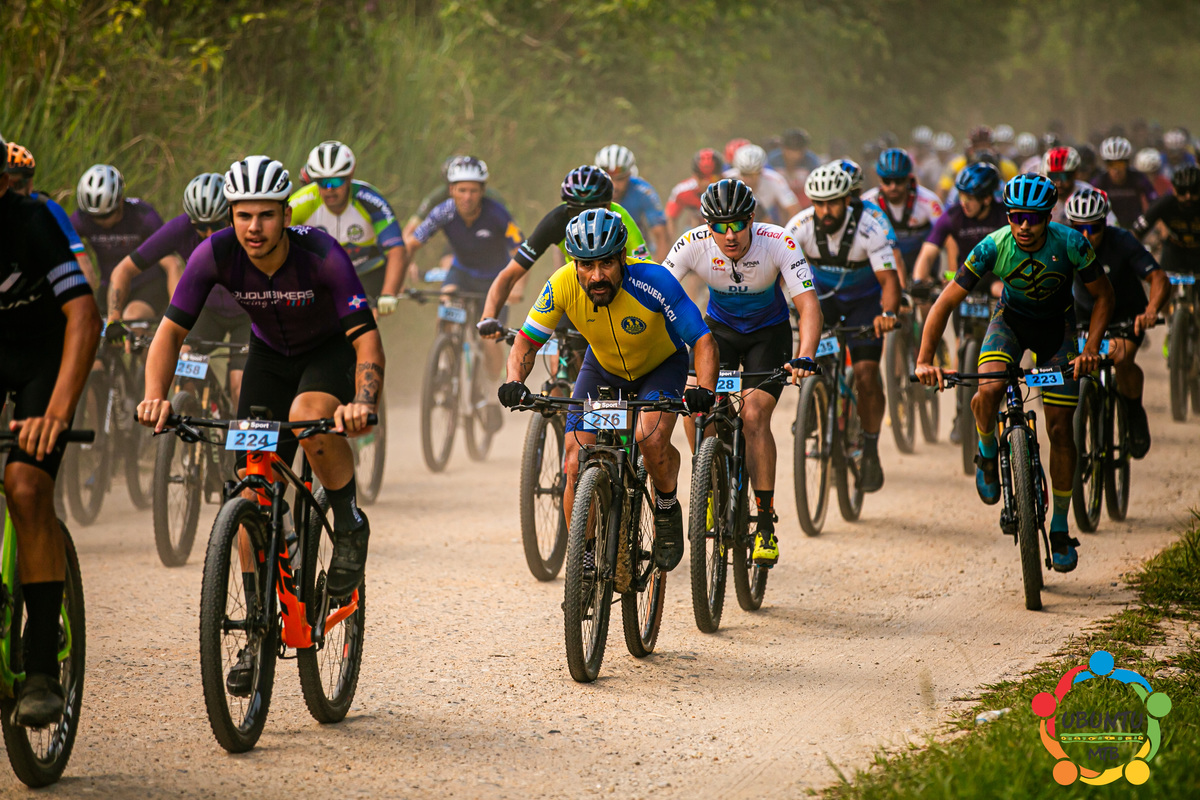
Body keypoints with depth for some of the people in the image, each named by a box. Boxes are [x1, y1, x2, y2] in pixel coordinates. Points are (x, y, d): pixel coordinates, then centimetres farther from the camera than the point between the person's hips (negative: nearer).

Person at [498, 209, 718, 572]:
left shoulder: (652, 281, -36)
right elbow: (527, 341, -16)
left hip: (661, 365, -3)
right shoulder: (563, 286, -28)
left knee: (651, 439, -30)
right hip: (603, 367, 3)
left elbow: (703, 340, -33)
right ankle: (582, 562, 3)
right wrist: (515, 382, -36)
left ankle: (667, 509, 0)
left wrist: (705, 391, -50)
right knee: (576, 465, -12)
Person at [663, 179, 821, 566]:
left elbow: (808, 305, -35)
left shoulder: (779, 244, -30)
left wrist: (805, 357, -51)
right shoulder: (693, 244, -26)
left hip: (769, 332, -2)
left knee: (754, 415, -20)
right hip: (720, 327, 2)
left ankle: (766, 523, -12)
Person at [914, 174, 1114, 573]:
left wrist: (1091, 348, -27)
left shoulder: (1071, 244, -27)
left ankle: (1060, 528, 10)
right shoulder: (993, 247, -27)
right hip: (1011, 319, 0)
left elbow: (1103, 295, -14)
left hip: (1057, 324, 0)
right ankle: (987, 454, 4)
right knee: (987, 394, -30)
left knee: (1060, 428, -5)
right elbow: (946, 302, -24)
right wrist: (925, 359, -34)